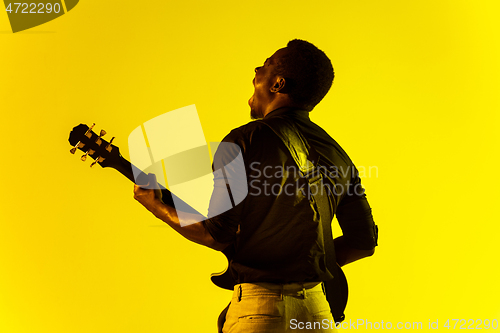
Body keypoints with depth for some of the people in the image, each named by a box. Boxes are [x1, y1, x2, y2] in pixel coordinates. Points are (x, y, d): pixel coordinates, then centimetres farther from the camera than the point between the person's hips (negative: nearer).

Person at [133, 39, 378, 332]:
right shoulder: (338, 155, 5)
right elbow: (365, 241, 7)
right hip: (315, 309, 5)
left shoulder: (244, 140, -10)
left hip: (258, 308, -5)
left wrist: (157, 207, 4)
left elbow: (217, 234, -11)